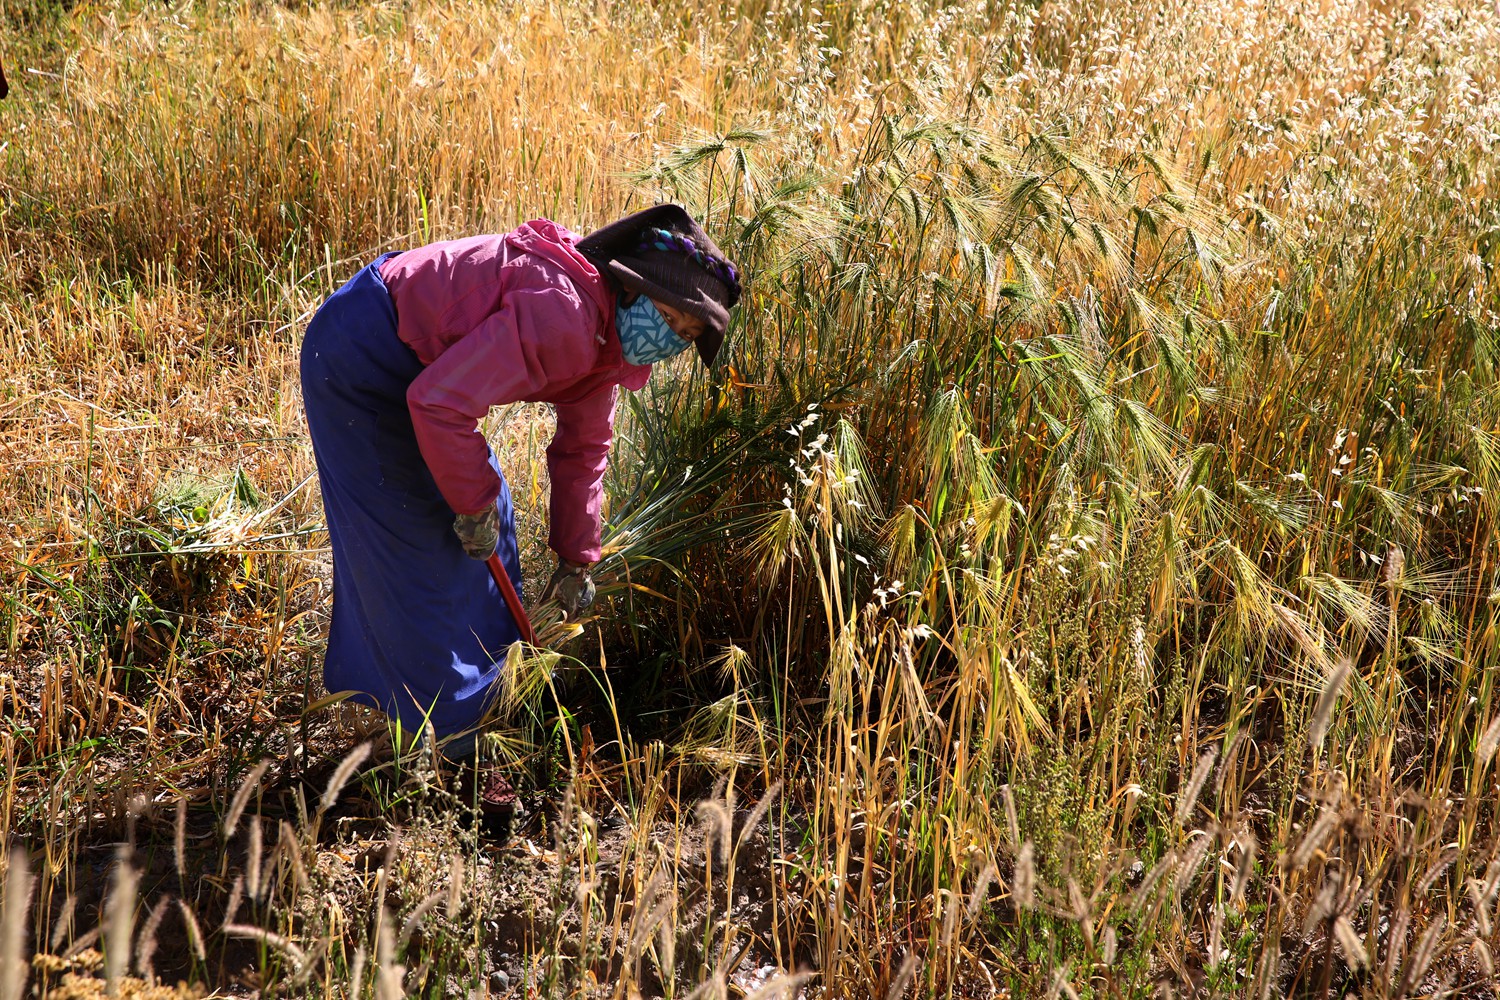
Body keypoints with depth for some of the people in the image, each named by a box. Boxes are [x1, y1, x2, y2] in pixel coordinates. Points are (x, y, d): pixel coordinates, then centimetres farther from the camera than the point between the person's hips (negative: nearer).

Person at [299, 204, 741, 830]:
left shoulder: (602, 337, 1)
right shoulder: (560, 315, -32)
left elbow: (582, 451, 13)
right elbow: (439, 403, -35)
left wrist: (575, 561, 16)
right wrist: (472, 504, -21)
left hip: (416, 364, 10)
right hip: (360, 360, -10)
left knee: (485, 520, 18)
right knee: (419, 547, -5)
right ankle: (457, 746, 7)